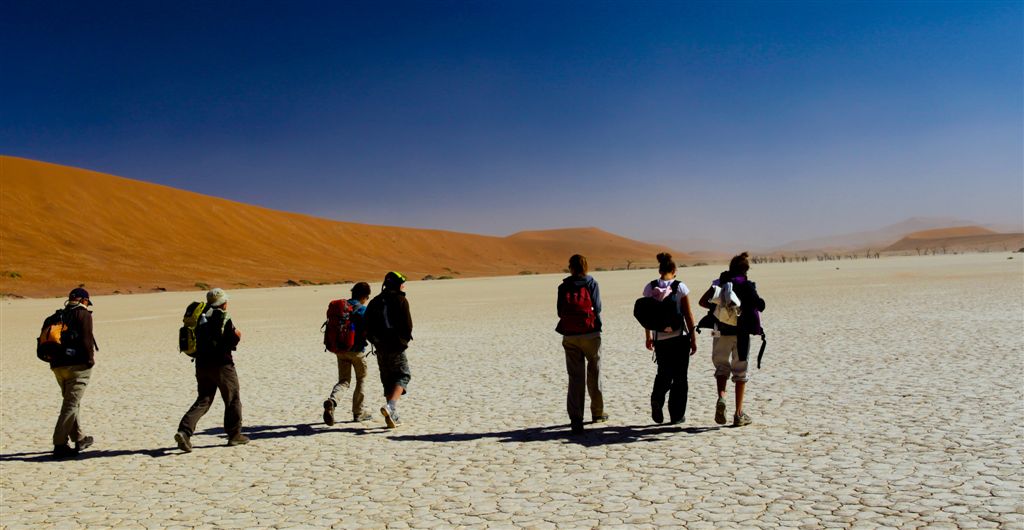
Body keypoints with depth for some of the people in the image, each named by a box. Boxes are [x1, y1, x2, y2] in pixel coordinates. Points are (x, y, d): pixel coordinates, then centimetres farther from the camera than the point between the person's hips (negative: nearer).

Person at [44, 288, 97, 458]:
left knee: (71, 403, 17)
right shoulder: (83, 314, -4)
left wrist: (54, 359, 15)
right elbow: (86, 339, -14)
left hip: (58, 365, 7)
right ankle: (60, 443, -9)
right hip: (78, 364, -7)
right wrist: (90, 359, -6)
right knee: (71, 404, -5)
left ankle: (79, 439, 26)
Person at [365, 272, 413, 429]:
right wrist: (405, 339, 6)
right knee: (403, 376, 3)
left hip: (380, 347, 6)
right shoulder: (400, 300, -6)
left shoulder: (374, 302, 11)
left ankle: (393, 416, 12)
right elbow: (408, 325, -11)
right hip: (396, 346, -6)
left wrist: (375, 342, 16)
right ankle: (391, 406, -21)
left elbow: (368, 327, 9)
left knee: (387, 380, 14)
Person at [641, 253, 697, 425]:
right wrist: (693, 338, 2)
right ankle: (677, 415, 12)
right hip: (680, 338, -2)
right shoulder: (680, 287, -9)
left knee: (664, 373, 19)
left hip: (659, 339, 2)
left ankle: (657, 399, -8)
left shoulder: (649, 288, -1)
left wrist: (648, 336, 16)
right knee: (679, 377, 10)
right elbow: (688, 315, -7)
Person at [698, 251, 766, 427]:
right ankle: (739, 414, 9)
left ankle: (721, 398, -9)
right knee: (740, 372, 9)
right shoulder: (747, 285, -4)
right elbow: (760, 306, -9)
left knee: (722, 366, 18)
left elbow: (703, 302, -1)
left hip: (721, 332, 2)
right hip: (741, 332, -2)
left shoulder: (719, 283, 3)